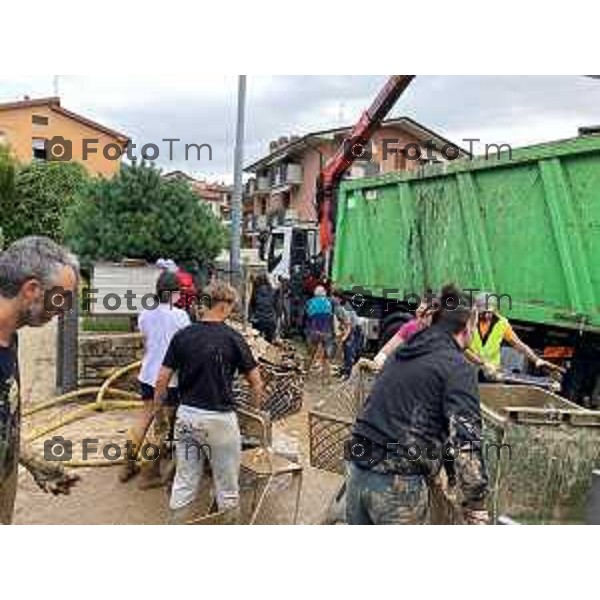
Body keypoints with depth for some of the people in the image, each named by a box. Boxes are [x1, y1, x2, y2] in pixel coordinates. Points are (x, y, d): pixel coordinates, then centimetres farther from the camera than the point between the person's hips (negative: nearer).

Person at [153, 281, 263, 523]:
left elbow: (162, 380, 1)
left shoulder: (182, 336, 0)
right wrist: (257, 409, 13)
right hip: (219, 418, -4)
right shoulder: (232, 338, -10)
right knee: (226, 487, 11)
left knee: (184, 481, 14)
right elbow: (256, 383, -4)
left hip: (186, 415, 4)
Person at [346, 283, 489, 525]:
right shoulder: (458, 367, -8)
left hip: (359, 471, 7)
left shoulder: (402, 354, 15)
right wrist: (475, 502, -12)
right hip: (399, 486, -7)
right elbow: (465, 439, -17)